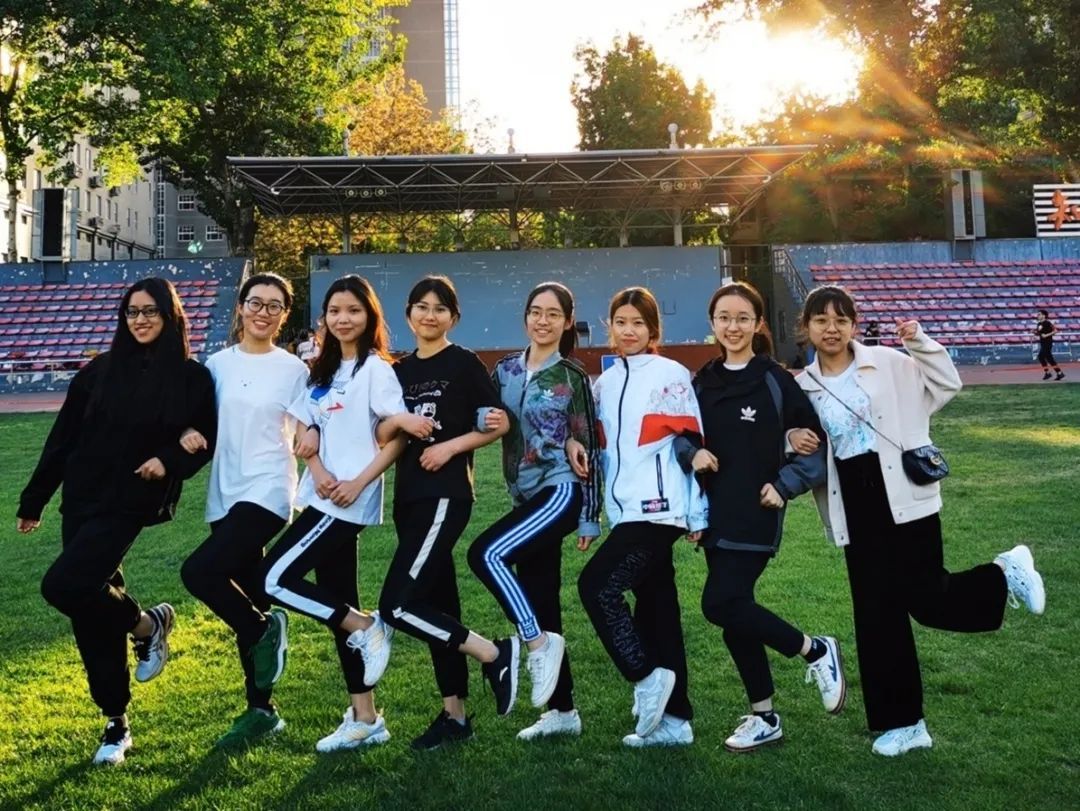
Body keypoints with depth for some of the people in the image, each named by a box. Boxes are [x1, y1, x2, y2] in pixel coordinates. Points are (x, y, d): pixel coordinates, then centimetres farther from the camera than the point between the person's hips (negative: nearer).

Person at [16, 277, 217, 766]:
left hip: (130, 504, -4)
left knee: (62, 586, -21)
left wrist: (169, 461, -16)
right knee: (92, 613, 6)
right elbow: (62, 439, 8)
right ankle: (116, 723, 20)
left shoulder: (191, 377, -3)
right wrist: (33, 500, 11)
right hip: (81, 500, 4)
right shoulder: (99, 371, 5)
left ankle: (148, 624, 7)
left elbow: (206, 438, 4)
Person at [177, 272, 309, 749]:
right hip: (225, 496, 4)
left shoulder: (294, 369, 0)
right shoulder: (217, 365, 9)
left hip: (267, 493, -4)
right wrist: (188, 433, -10)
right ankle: (260, 711, 22)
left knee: (199, 572, -22)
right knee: (245, 604, 10)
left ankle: (264, 629, 5)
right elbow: (198, 420, 12)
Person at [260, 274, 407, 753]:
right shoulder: (322, 371, 15)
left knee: (274, 579, -12)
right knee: (337, 605, 9)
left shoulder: (376, 368, -7)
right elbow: (306, 432, 12)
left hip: (349, 502, -8)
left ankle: (367, 628, 3)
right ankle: (364, 720, 17)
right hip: (322, 498, 8)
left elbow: (401, 434, -13)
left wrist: (359, 483, -18)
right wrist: (318, 470, -7)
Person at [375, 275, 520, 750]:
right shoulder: (399, 371, 14)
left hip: (446, 495, -7)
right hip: (408, 497, 7)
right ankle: (455, 715, 20)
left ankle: (495, 654, -1)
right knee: (437, 604, 11)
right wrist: (400, 421, -10)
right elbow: (381, 435, 10)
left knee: (397, 606, -14)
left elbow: (499, 424, -5)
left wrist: (451, 446, -14)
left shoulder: (463, 363, -3)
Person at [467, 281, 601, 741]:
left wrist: (590, 517, -4)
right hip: (526, 496, 6)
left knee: (486, 553, -23)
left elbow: (589, 447, -4)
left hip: (561, 491, -6)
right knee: (541, 602, 8)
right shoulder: (505, 371, 10)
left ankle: (540, 643, -7)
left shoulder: (572, 377, -4)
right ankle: (562, 712, 19)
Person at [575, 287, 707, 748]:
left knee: (597, 586, -15)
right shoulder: (604, 385, 15)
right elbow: (601, 452, 20)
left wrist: (696, 514, -6)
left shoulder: (671, 375, -4)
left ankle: (647, 677, -2)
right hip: (625, 512, 7)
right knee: (656, 608, 10)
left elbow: (692, 444, -6)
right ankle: (673, 719, 18)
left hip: (660, 508, -7)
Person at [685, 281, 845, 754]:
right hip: (715, 516, 6)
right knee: (735, 611, 8)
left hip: (756, 517, -6)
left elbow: (816, 444, -3)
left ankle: (816, 651, 7)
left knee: (721, 605, -15)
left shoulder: (776, 381, -6)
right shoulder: (701, 383, 8)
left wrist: (785, 485, -11)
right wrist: (692, 454, -7)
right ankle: (764, 718, 23)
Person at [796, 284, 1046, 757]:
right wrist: (793, 443, -9)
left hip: (904, 495, -3)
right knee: (875, 616, 6)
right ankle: (901, 723, 19)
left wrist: (920, 342, -13)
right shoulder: (803, 388, 5)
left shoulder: (887, 363, -2)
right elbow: (795, 441, 13)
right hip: (854, 505, 3)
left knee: (925, 600, -5)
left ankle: (1006, 574, 26)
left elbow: (946, 384, 0)